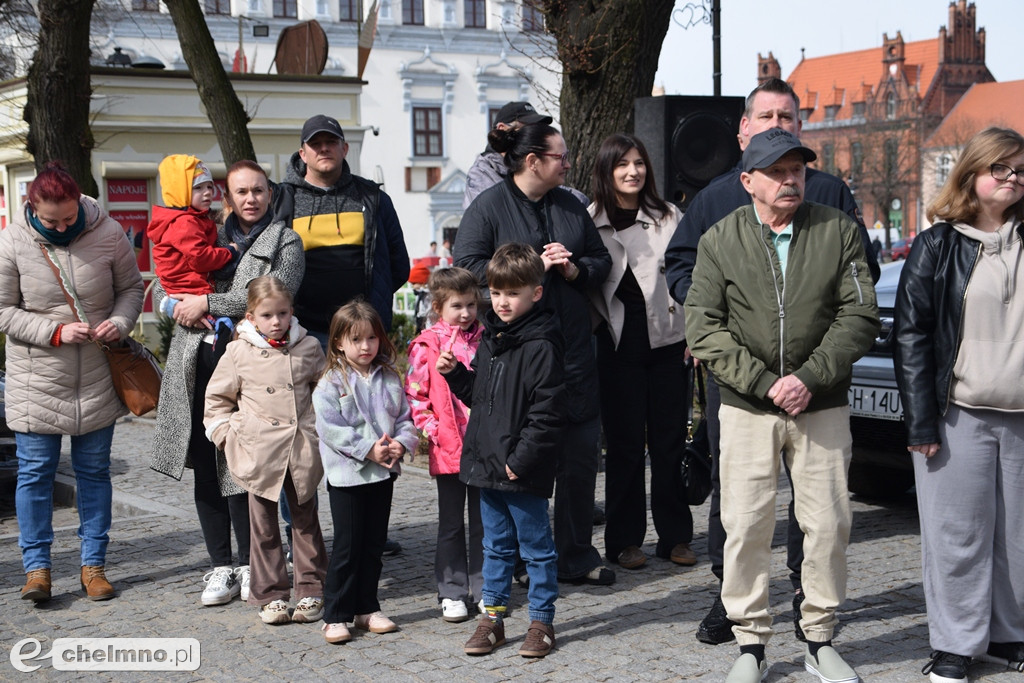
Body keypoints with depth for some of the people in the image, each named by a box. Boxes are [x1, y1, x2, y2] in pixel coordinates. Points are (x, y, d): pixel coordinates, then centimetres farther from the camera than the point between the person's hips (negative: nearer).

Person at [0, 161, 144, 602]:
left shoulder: (107, 234, -6)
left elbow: (131, 288, 6)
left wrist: (120, 321, -14)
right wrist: (56, 331, -18)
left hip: (96, 380, 1)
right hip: (35, 382, -1)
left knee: (94, 470, 9)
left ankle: (93, 565, 19)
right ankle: (37, 567, 14)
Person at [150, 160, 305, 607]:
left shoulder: (285, 242, 6)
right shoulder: (208, 237, 19)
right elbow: (161, 287, 20)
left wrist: (208, 303, -11)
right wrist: (185, 310, -2)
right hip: (199, 357, 4)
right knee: (206, 465, 4)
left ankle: (247, 565, 9)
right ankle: (220, 566, 12)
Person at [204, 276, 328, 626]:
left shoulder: (309, 348, 3)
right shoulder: (239, 352, -2)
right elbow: (217, 398, 7)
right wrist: (228, 434, -1)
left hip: (303, 452, 1)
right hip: (259, 454, -1)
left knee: (305, 522, 10)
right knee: (264, 528, 5)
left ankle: (311, 591, 18)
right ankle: (270, 596, 14)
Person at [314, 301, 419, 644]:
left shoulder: (390, 379, 6)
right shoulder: (330, 383, -8)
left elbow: (405, 418, 9)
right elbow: (330, 428, -15)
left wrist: (401, 443, -12)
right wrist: (368, 449, -20)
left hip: (384, 473, 5)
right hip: (347, 475, -5)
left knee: (375, 544, 12)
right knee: (347, 547, -3)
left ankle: (367, 609, 24)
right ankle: (335, 616, 6)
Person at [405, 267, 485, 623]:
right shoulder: (427, 346, -3)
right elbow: (415, 394, -2)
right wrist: (432, 429, -13)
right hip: (447, 448, -2)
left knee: (484, 521, 9)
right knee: (451, 524, 8)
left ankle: (485, 589, 20)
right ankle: (452, 593, 16)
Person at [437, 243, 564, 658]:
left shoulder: (541, 346, -15)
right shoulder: (490, 339, 11)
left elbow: (547, 413, -18)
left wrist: (520, 460, -20)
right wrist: (454, 373, 3)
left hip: (523, 472, -8)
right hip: (486, 465, 8)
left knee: (536, 547, 6)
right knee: (496, 545, 17)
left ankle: (542, 621, 17)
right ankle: (493, 617, 27)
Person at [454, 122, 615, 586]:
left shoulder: (571, 207, 14)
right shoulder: (488, 207, -3)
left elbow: (601, 261, 19)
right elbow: (467, 267, -11)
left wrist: (573, 268, -3)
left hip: (573, 352, 5)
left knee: (580, 456, 7)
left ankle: (577, 556, 20)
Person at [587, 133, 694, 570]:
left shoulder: (669, 217, 10)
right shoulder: (590, 221, 4)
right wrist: (595, 321, -5)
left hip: (666, 340, 2)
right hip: (618, 344, -2)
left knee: (670, 439, 5)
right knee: (624, 443, 1)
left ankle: (675, 536, 14)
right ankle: (624, 540, 10)